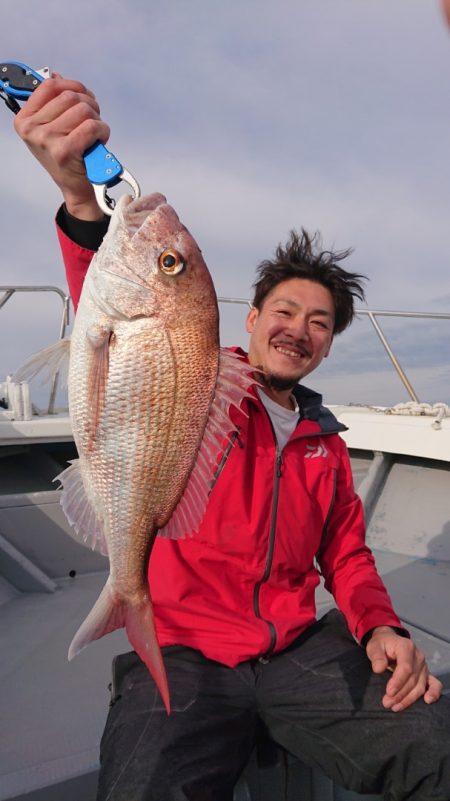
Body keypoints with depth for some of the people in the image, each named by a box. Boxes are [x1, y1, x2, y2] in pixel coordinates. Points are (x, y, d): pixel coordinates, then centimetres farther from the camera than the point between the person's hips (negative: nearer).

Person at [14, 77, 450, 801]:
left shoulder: (325, 441, 13)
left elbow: (347, 554, 17)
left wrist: (380, 627, -4)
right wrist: (82, 198, -40)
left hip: (300, 652, 4)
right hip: (182, 654, -3)